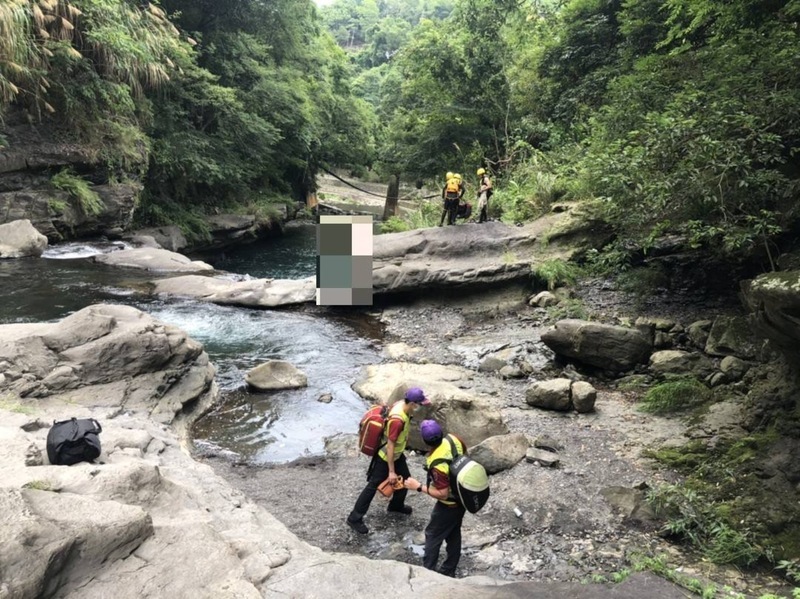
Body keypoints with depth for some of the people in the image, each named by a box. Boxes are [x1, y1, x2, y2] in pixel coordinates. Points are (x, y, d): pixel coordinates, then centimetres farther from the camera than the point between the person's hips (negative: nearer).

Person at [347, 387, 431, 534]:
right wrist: (391, 471, -24)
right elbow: (390, 446, -31)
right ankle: (355, 518, 14)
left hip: (397, 454, 9)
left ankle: (396, 505, 45)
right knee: (373, 486, 2)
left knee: (405, 478, 21)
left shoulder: (401, 404, -10)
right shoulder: (397, 420, -37)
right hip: (385, 457, -9)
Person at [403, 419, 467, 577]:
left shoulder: (437, 464, -36)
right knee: (454, 534, 23)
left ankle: (428, 571, 29)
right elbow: (465, 452, 4)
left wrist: (418, 486, -20)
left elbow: (442, 494, -28)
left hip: (450, 504, -7)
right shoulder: (453, 439, -17)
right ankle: (449, 571, 38)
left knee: (433, 535, 14)